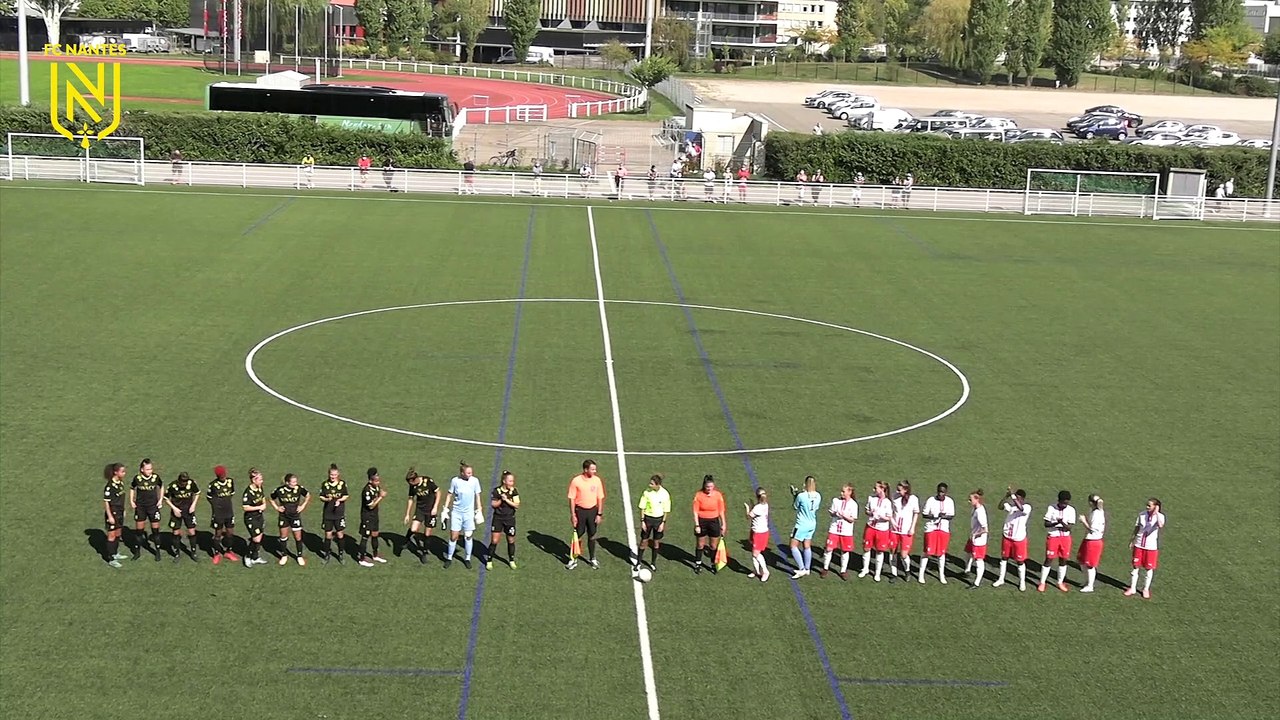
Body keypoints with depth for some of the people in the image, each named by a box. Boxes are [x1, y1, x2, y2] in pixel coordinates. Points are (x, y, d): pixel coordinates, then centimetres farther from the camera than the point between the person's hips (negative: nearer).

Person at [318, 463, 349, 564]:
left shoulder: (342, 483, -3)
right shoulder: (325, 484, -3)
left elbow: (346, 496, 5)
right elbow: (321, 497, 2)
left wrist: (339, 500, -14)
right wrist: (326, 499, -19)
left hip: (339, 512, 0)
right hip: (327, 513, 0)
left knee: (340, 533, 4)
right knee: (328, 534, 5)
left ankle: (341, 553, 19)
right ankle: (327, 554, 20)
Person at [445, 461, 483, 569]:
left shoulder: (474, 481, -8)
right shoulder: (455, 480, -10)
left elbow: (477, 496, 4)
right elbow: (450, 495, 3)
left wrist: (479, 511, 5)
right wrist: (445, 508, 4)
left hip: (469, 513, 1)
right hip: (456, 512, 0)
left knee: (468, 536, 4)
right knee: (453, 536, 2)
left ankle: (467, 558, 20)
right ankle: (449, 558, 19)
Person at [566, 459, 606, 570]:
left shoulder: (597, 480, -3)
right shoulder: (576, 481, -11)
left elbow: (600, 498, 4)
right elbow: (572, 498, -7)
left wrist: (599, 514, 1)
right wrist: (573, 515, -9)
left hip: (593, 511, 3)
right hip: (580, 510, -3)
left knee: (592, 535, 11)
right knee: (578, 535, 3)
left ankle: (592, 559, 26)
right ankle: (573, 559, 14)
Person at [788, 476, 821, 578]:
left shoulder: (801, 496, -21)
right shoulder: (818, 496, -5)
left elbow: (795, 506, -6)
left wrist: (795, 495, 7)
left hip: (802, 525, -6)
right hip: (812, 525, 6)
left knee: (794, 546, 4)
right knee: (807, 547, 18)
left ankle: (802, 569, 0)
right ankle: (807, 569, 26)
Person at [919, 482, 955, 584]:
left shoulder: (950, 501, 0)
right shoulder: (930, 500, -8)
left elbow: (952, 515, 3)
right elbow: (924, 514, -5)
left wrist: (944, 516, -18)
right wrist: (933, 516, -24)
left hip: (944, 529, 3)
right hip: (931, 528, -3)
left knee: (942, 552, 9)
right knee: (927, 552, -3)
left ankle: (941, 575, 21)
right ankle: (921, 574, 8)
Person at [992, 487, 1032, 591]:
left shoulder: (1027, 507, -13)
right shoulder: (1010, 505, -3)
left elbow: (1021, 508, -36)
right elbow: (1001, 506, -20)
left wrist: (1012, 495, -39)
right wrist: (1006, 496, -33)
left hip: (1019, 539, -4)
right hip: (1007, 537, 4)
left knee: (1020, 561, 7)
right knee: (1004, 558, 15)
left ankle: (1022, 582, 22)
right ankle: (1001, 579, 29)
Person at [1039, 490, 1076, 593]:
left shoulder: (1071, 510, -5)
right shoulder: (1051, 508, -8)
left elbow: (1069, 527, -9)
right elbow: (1046, 524, -9)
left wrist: (1062, 523, -30)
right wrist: (1056, 523, -27)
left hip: (1065, 537, 2)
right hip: (1053, 536, -2)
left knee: (1063, 560, 9)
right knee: (1048, 560, 1)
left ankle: (1060, 583, 25)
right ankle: (1042, 582, 13)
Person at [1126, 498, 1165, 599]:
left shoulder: (1160, 516, -11)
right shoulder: (1142, 514, -1)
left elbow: (1161, 525, -33)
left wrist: (1156, 513, -30)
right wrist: (1132, 540, 12)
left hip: (1151, 546, -3)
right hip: (1139, 545, 3)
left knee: (1149, 568, 8)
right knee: (1135, 566, 7)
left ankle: (1146, 589, 23)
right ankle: (1132, 588, 19)